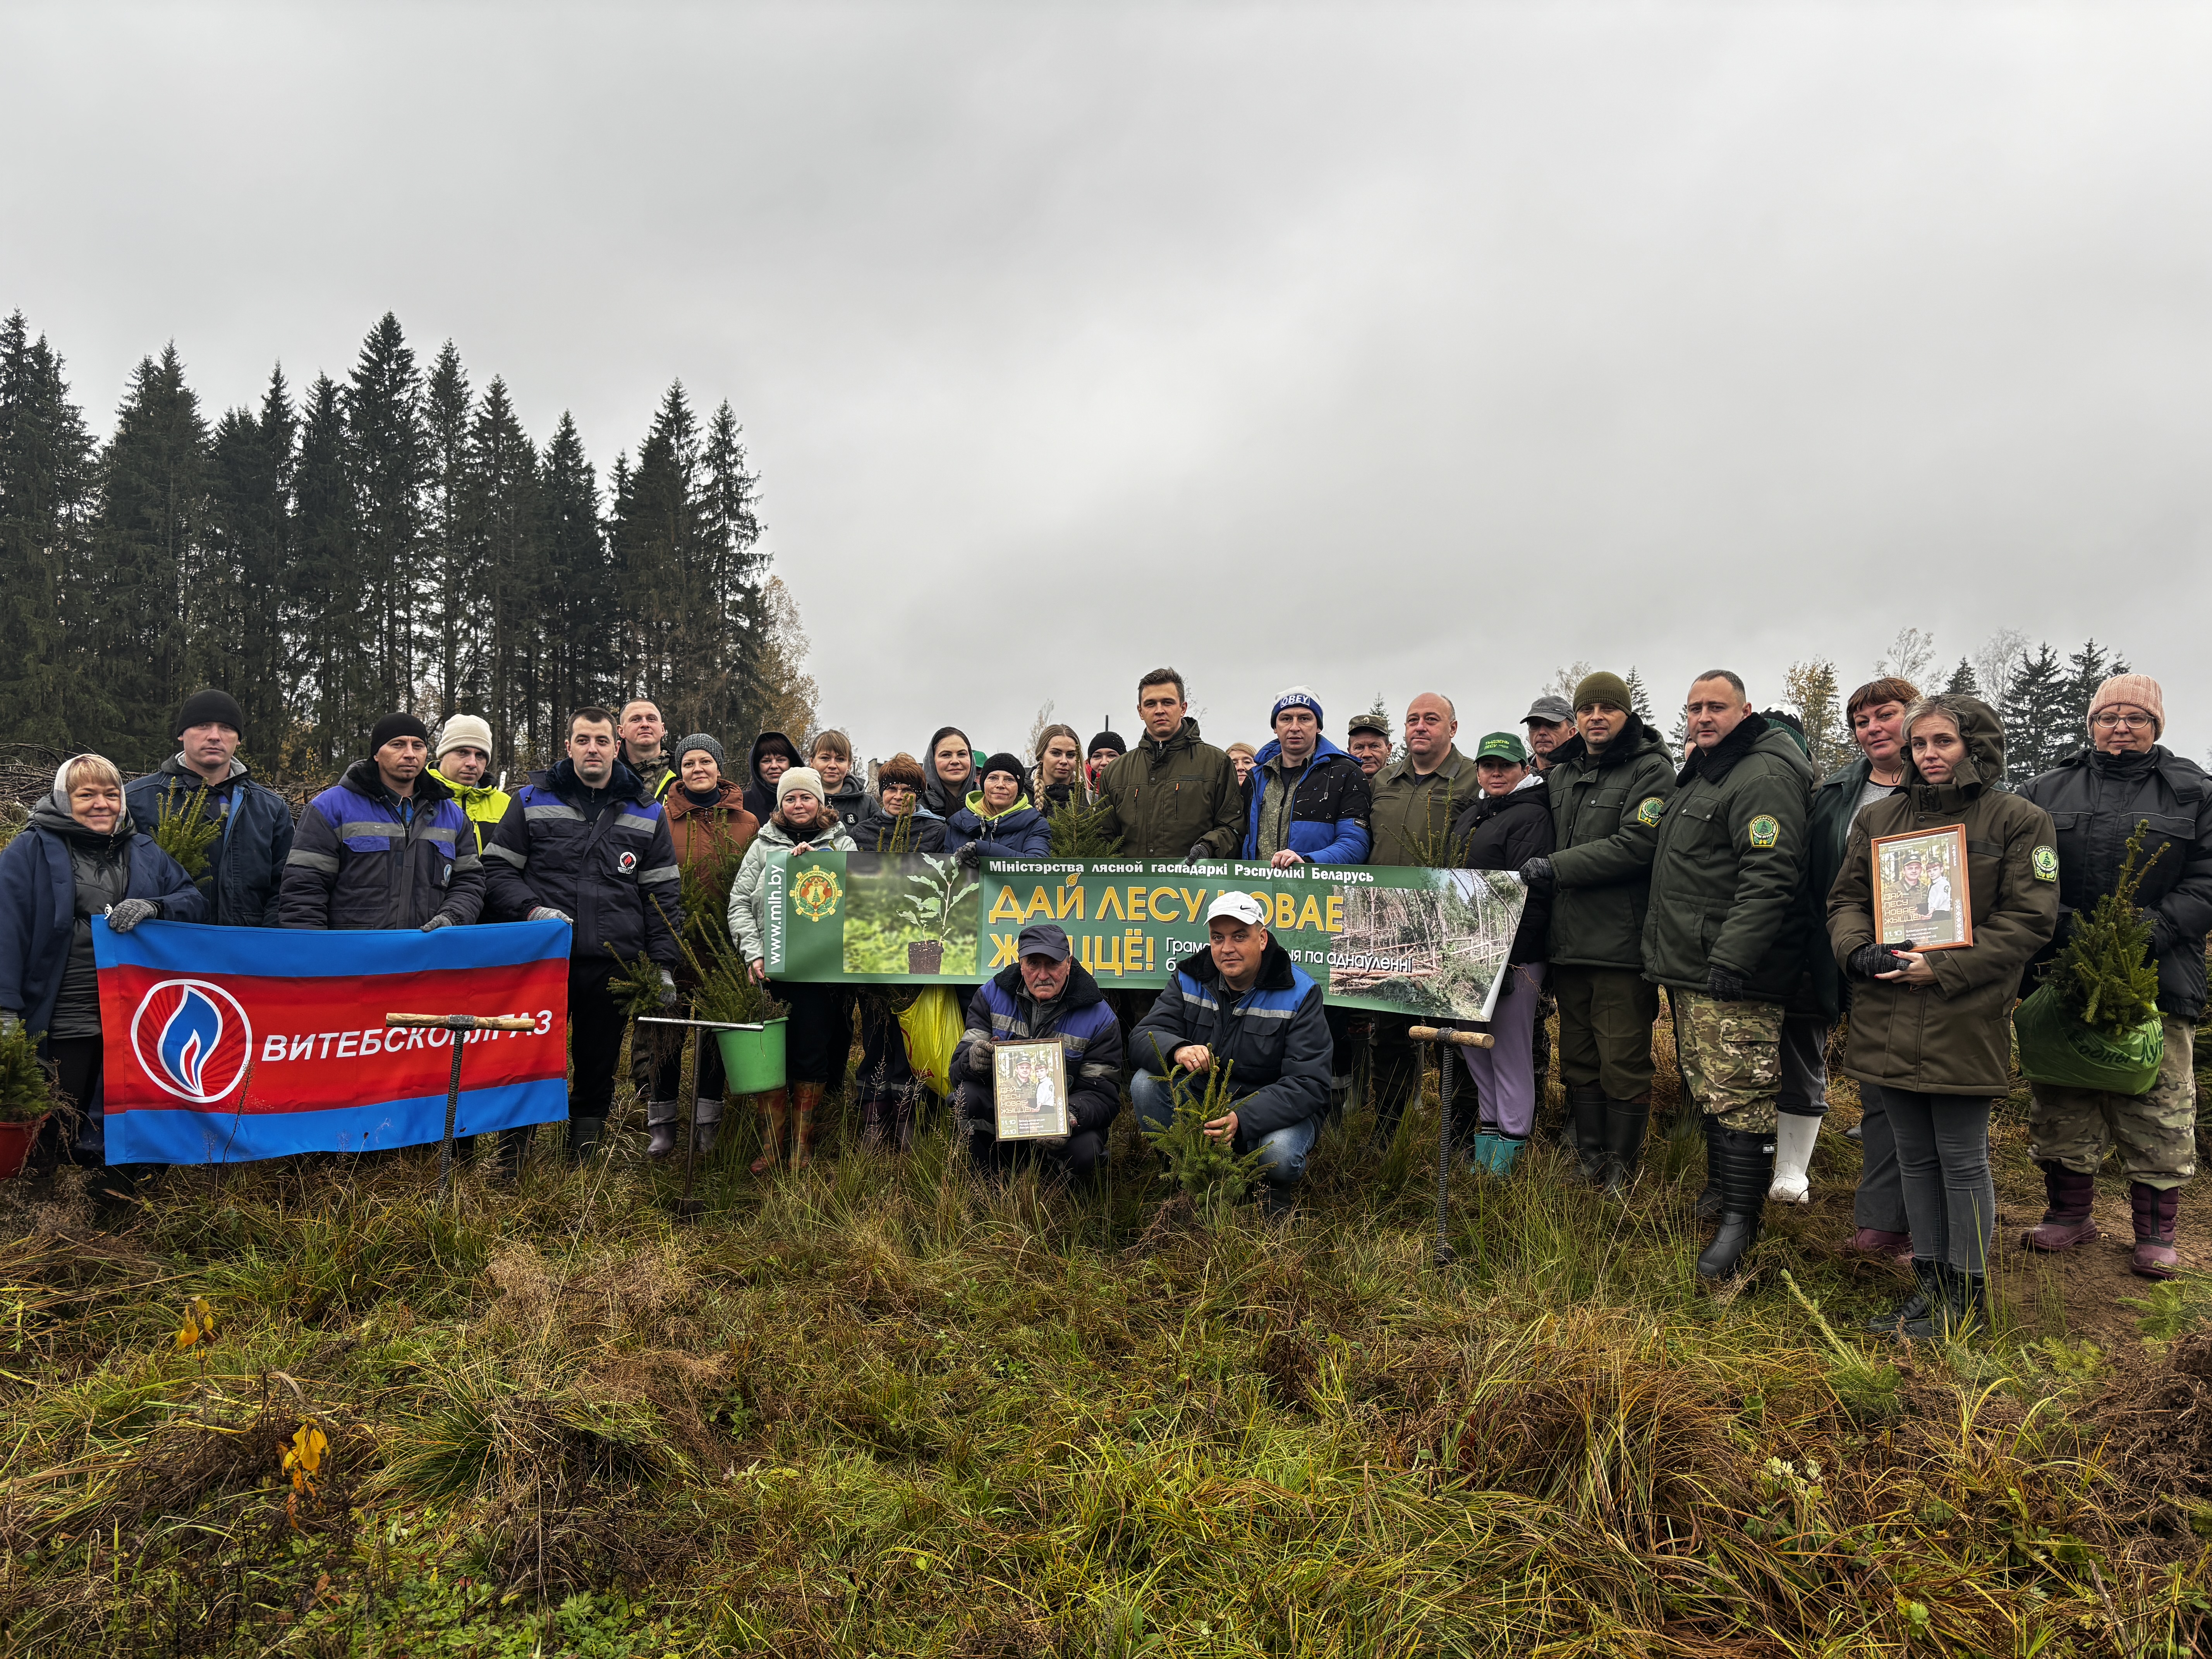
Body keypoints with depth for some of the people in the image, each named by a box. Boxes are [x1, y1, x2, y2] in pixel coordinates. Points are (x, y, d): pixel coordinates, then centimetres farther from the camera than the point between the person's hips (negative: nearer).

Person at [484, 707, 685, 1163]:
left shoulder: (646, 812, 10)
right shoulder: (533, 800, 7)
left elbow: (663, 893, 9)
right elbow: (498, 867, 7)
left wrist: (665, 963, 3)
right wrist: (531, 908, -11)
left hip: (613, 965, 1)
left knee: (598, 1066, 9)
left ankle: (583, 1160, 23)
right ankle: (510, 1157, 16)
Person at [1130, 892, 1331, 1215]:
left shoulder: (1298, 994, -15)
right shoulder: (1189, 979, -3)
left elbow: (1309, 1085, -22)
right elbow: (1142, 1037, -13)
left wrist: (1243, 1119, -39)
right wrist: (1178, 1050, -39)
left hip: (1273, 1109, -3)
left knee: (1279, 1153, -35)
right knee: (1146, 1083, -21)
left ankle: (1279, 1186, 4)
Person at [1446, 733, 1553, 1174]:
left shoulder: (1531, 815, -8)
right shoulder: (1469, 816, 18)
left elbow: (1530, 892, -17)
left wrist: (1507, 955, -22)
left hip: (1513, 954, -8)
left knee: (1510, 1050, -2)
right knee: (1472, 1045, 12)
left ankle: (1511, 1143, 8)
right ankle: (1486, 1133, 23)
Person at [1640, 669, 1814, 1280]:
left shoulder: (1764, 778, -14)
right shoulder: (1701, 773, 19)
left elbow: (1768, 879, -23)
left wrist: (1731, 957, -27)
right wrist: (1666, 947, 23)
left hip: (1736, 976, -11)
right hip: (1691, 967, 11)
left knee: (1738, 1093, -8)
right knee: (1706, 1087, 18)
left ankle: (1742, 1218, -3)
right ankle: (1718, 1190, 30)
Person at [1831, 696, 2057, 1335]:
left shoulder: (2018, 820, -1)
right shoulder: (1878, 818, 12)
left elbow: (2028, 919, -7)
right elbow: (1846, 899, 14)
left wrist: (1942, 968, -15)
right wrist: (1858, 949, -8)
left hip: (1965, 1020, -4)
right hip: (1888, 1016, 5)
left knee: (1962, 1160, 4)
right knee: (1915, 1157, 13)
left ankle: (1967, 1295, 18)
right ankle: (1930, 1284, 26)